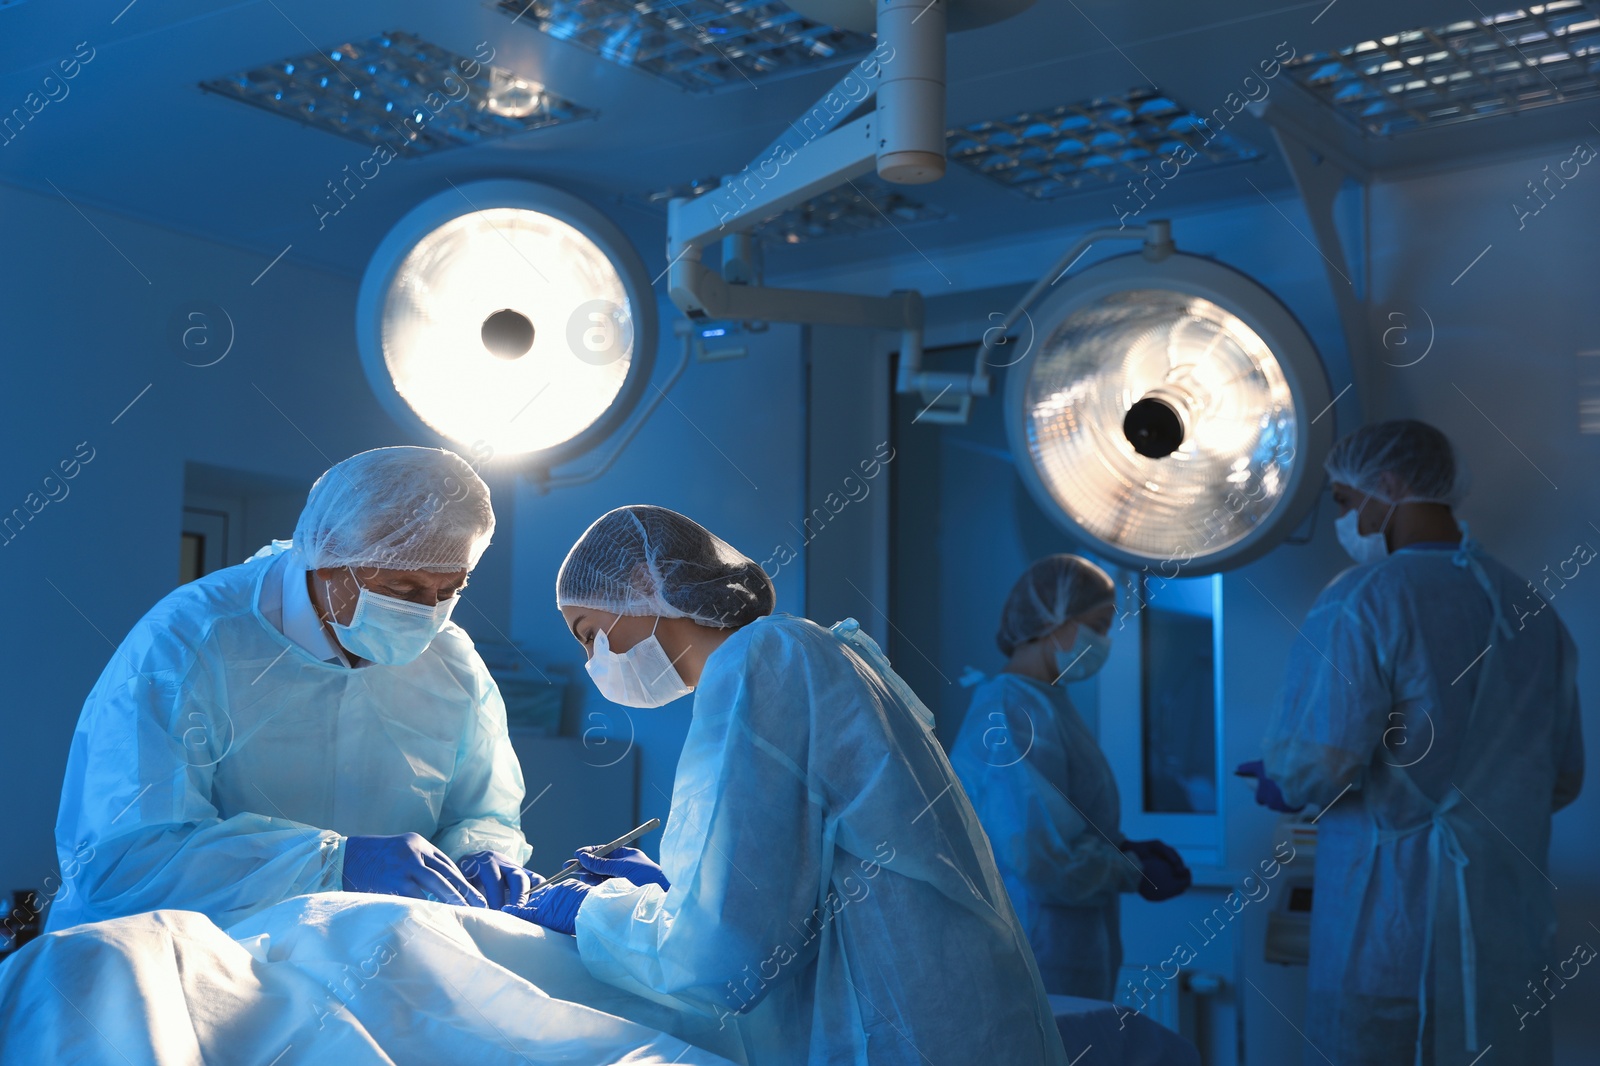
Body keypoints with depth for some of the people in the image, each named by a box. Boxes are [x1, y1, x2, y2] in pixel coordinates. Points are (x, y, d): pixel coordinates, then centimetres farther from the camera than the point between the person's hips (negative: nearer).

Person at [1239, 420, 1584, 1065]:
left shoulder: (1363, 600, -12)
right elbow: (1564, 780, 16)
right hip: (1511, 925, 6)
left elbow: (1317, 767, -19)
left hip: (1390, 918, -6)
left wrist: (1281, 782, 2)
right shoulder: (1535, 610, 7)